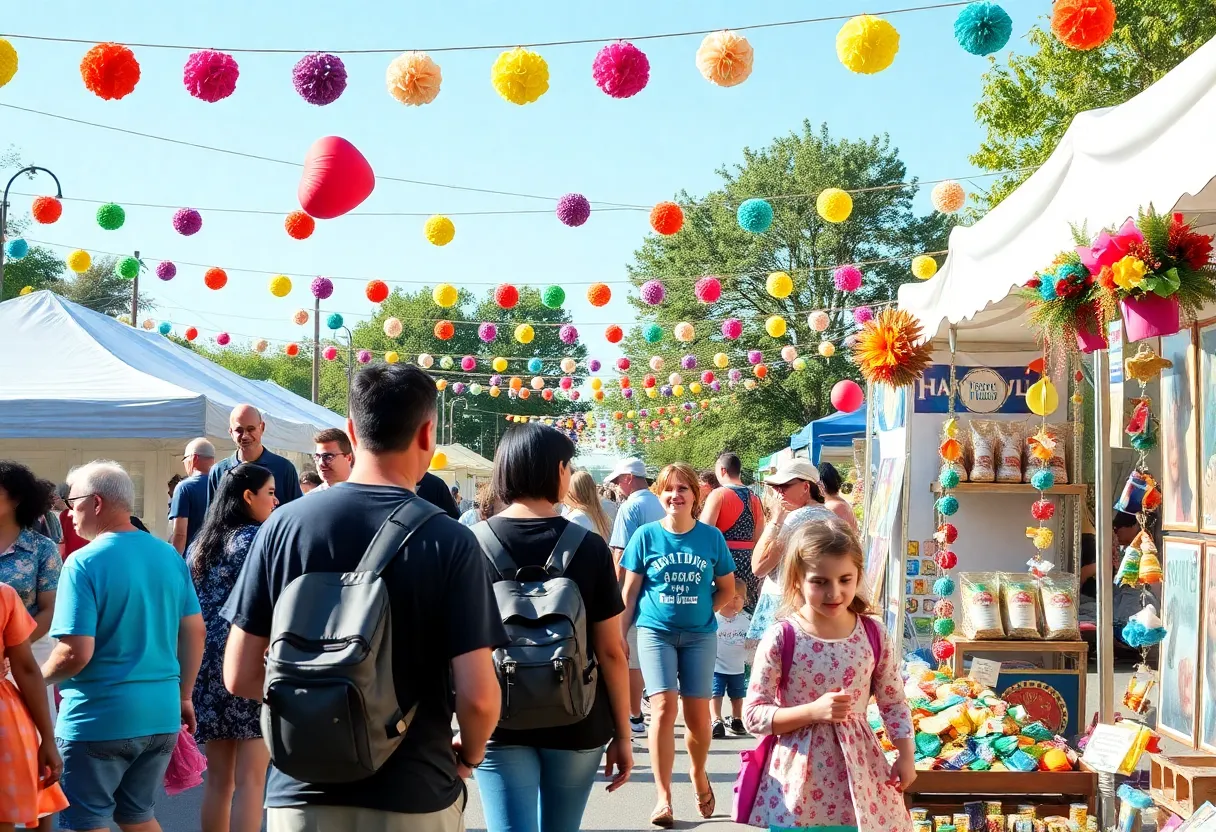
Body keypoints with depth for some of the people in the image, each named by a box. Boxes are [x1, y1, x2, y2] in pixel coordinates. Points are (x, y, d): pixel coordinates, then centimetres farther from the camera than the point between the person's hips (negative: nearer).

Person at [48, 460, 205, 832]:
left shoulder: (84, 563, -15)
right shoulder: (169, 555, 4)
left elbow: (76, 653, -19)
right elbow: (195, 631, 10)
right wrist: (184, 696, 20)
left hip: (98, 718, -6)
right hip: (162, 715, 6)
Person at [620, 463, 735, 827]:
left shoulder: (711, 537, -1)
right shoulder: (646, 535, -3)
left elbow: (726, 589, 9)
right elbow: (630, 591, 3)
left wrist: (702, 611, -4)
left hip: (699, 634, 1)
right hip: (655, 632, -1)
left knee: (697, 712, 4)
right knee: (663, 707, -12)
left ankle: (699, 774, 34)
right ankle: (663, 798, -8)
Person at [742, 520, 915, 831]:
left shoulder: (874, 636, -1)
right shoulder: (779, 640, -11)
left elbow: (894, 703, 9)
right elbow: (753, 715, -10)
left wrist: (906, 757, 2)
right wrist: (813, 711, -19)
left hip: (859, 775, 2)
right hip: (798, 778, -2)